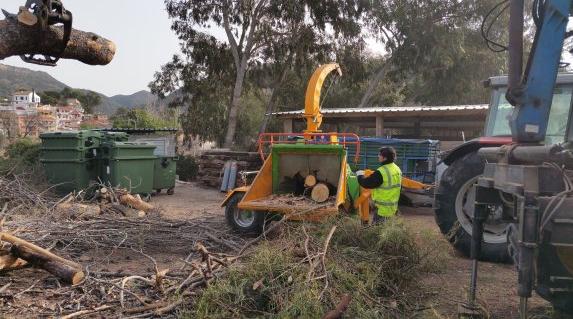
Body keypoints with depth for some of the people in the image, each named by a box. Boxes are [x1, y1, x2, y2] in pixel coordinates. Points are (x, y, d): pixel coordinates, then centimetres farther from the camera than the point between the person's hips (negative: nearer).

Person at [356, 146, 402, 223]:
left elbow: (366, 183, -20)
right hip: (393, 206, 9)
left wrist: (360, 175, -1)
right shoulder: (397, 169, 3)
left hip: (383, 208, -9)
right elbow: (399, 186, 15)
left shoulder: (381, 172, -25)